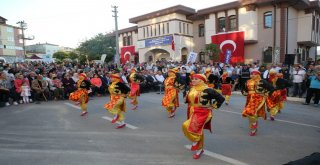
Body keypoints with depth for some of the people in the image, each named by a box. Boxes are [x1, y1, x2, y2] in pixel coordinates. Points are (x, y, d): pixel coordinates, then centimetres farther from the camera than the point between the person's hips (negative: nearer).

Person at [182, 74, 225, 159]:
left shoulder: (207, 90, -17)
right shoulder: (192, 89, 5)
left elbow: (221, 98, -15)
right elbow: (189, 99, 26)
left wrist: (212, 106, -11)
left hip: (202, 113, -7)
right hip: (193, 112, 7)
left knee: (188, 126, -22)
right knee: (197, 130, 16)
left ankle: (195, 140, 5)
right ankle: (200, 148, 34)